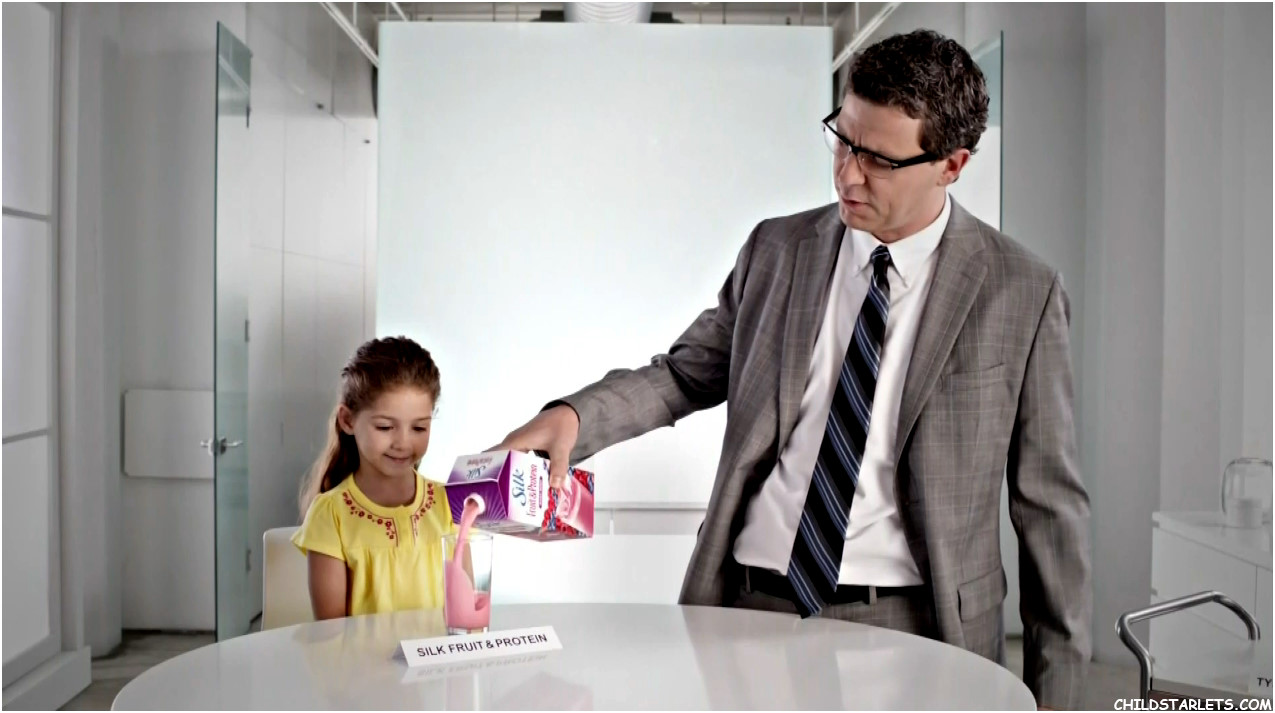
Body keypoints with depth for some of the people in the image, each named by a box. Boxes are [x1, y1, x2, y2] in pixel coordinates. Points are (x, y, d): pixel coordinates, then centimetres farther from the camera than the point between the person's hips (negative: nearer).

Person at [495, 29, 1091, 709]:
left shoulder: (1022, 292, -4)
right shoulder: (776, 250, 6)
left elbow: (1048, 504, -1)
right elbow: (686, 372, 11)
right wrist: (574, 415, -8)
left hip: (909, 632, -2)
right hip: (751, 608, 3)